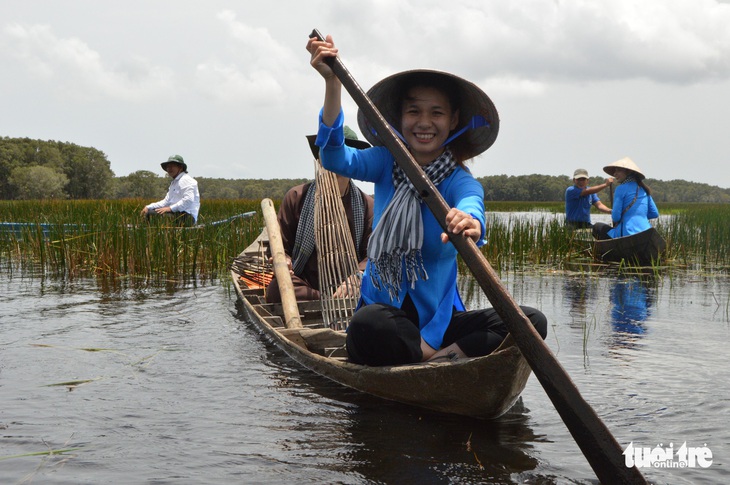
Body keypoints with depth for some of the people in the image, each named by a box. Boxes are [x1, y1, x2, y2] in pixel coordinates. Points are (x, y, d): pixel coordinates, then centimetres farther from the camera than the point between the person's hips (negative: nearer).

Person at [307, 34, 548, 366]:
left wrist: (470, 225, -56)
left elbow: (471, 205, -29)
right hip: (385, 311, -1)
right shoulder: (386, 164, 2)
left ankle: (434, 353, -29)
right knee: (367, 325, -38)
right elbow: (335, 159, -18)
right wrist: (332, 82, -31)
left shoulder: (460, 182, -5)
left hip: (439, 319, 1)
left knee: (532, 321, -22)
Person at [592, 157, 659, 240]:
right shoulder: (644, 189, 13)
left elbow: (615, 217, -10)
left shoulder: (621, 189, -7)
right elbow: (655, 214, 14)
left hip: (628, 234, -7)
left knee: (597, 227, 14)